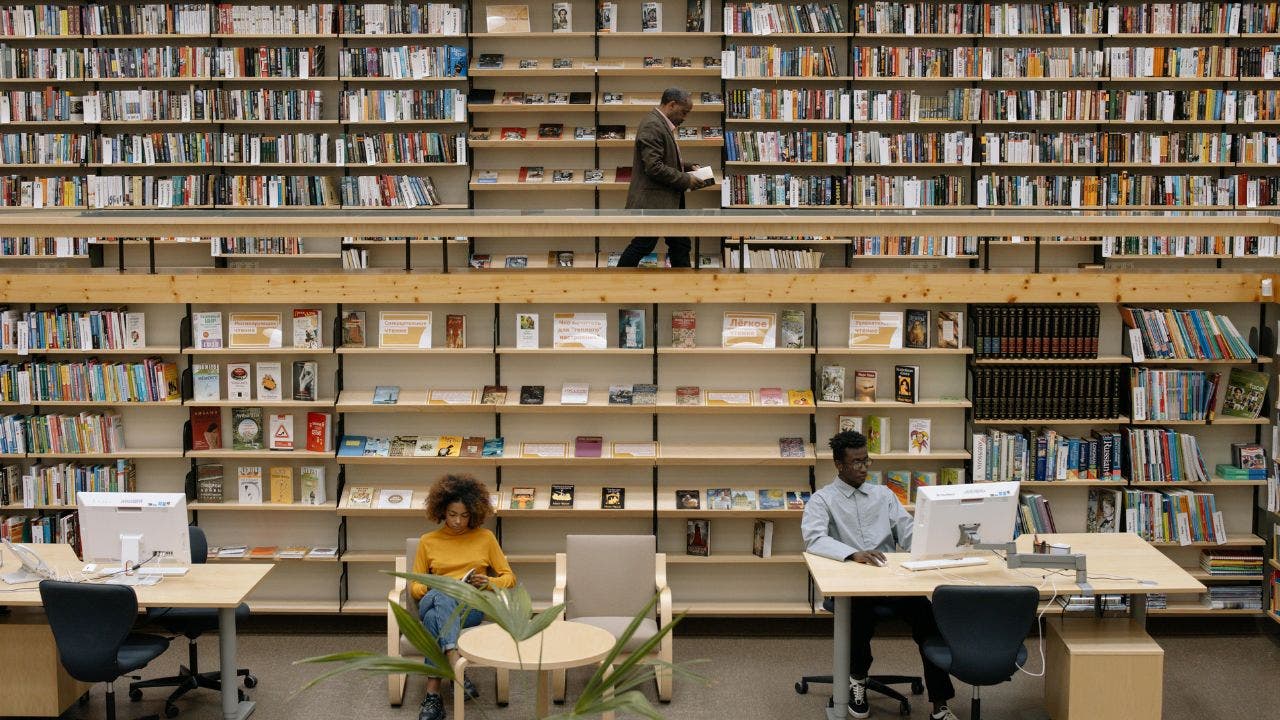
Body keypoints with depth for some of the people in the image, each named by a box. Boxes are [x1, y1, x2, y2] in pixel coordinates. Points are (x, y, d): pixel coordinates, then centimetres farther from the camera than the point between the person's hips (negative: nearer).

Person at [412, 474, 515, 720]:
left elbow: (509, 578, 14)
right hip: (433, 601, 1)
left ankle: (433, 693, -45)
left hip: (472, 606, 0)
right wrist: (433, 587, -7)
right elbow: (414, 586, 17)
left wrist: (488, 582, -8)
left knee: (434, 618, -38)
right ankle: (456, 667, -57)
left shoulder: (485, 537, 16)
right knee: (443, 595, -40)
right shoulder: (428, 541, 17)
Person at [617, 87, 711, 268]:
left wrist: (688, 167, 11)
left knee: (680, 245, 11)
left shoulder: (663, 125, 15)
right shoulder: (652, 126, -18)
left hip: (668, 201, 11)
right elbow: (654, 168, -25)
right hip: (652, 201, -11)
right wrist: (686, 180, -18)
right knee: (642, 246, -2)